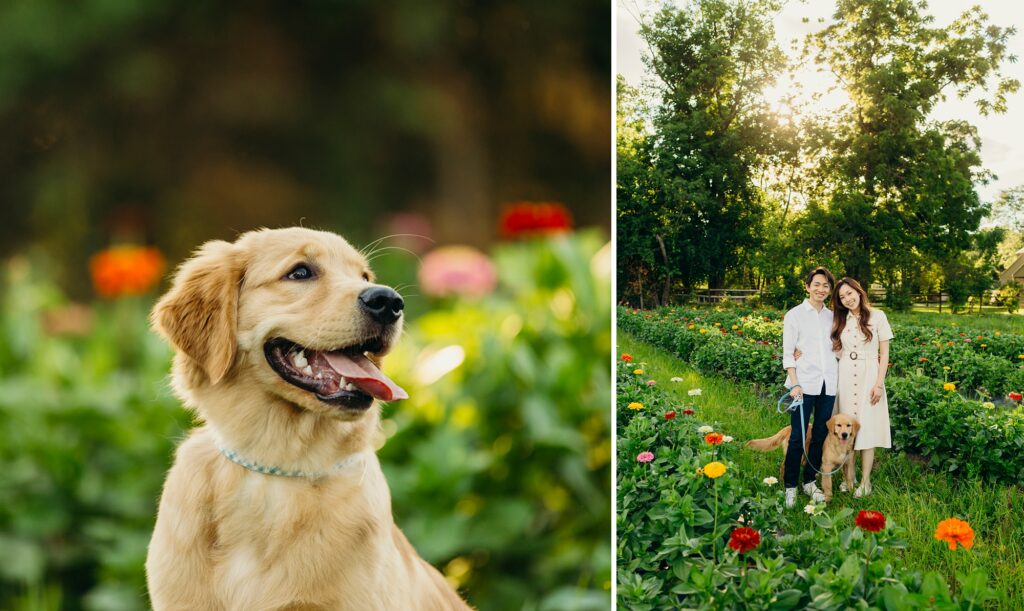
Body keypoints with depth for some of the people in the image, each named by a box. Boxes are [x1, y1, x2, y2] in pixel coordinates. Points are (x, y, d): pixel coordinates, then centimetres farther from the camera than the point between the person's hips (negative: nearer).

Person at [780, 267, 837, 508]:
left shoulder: (832, 317, 12)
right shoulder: (794, 315, -1)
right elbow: (787, 353, -4)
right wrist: (795, 384, -12)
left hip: (828, 384, 5)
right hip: (805, 384, -5)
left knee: (820, 434, 9)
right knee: (798, 436, -5)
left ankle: (810, 481, 21)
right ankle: (790, 486, 4)